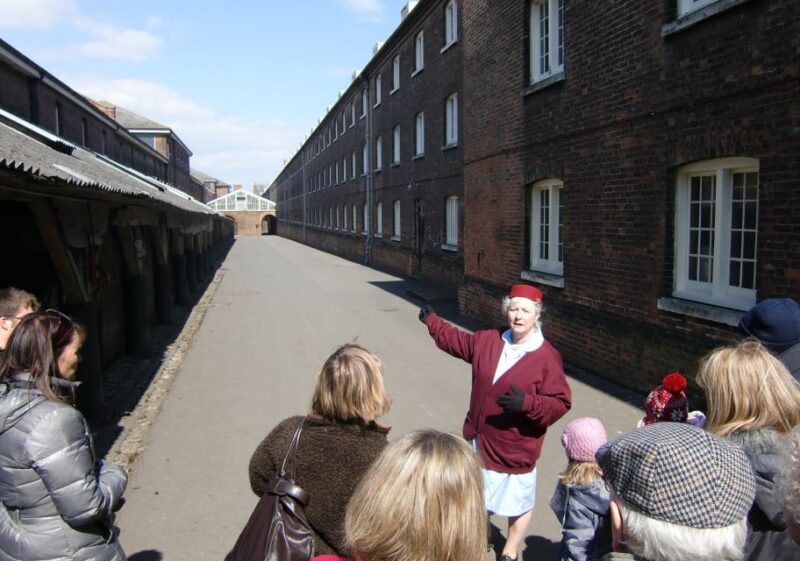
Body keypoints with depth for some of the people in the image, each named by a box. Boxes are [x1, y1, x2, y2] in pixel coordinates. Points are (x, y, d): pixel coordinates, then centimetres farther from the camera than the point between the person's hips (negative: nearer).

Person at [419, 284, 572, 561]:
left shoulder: (547, 357, -18)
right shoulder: (488, 341, -2)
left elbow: (560, 403, -20)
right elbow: (456, 340, 17)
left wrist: (527, 403, -34)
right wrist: (432, 321, 25)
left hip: (516, 449, -5)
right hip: (480, 439, 5)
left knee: (518, 501, 13)